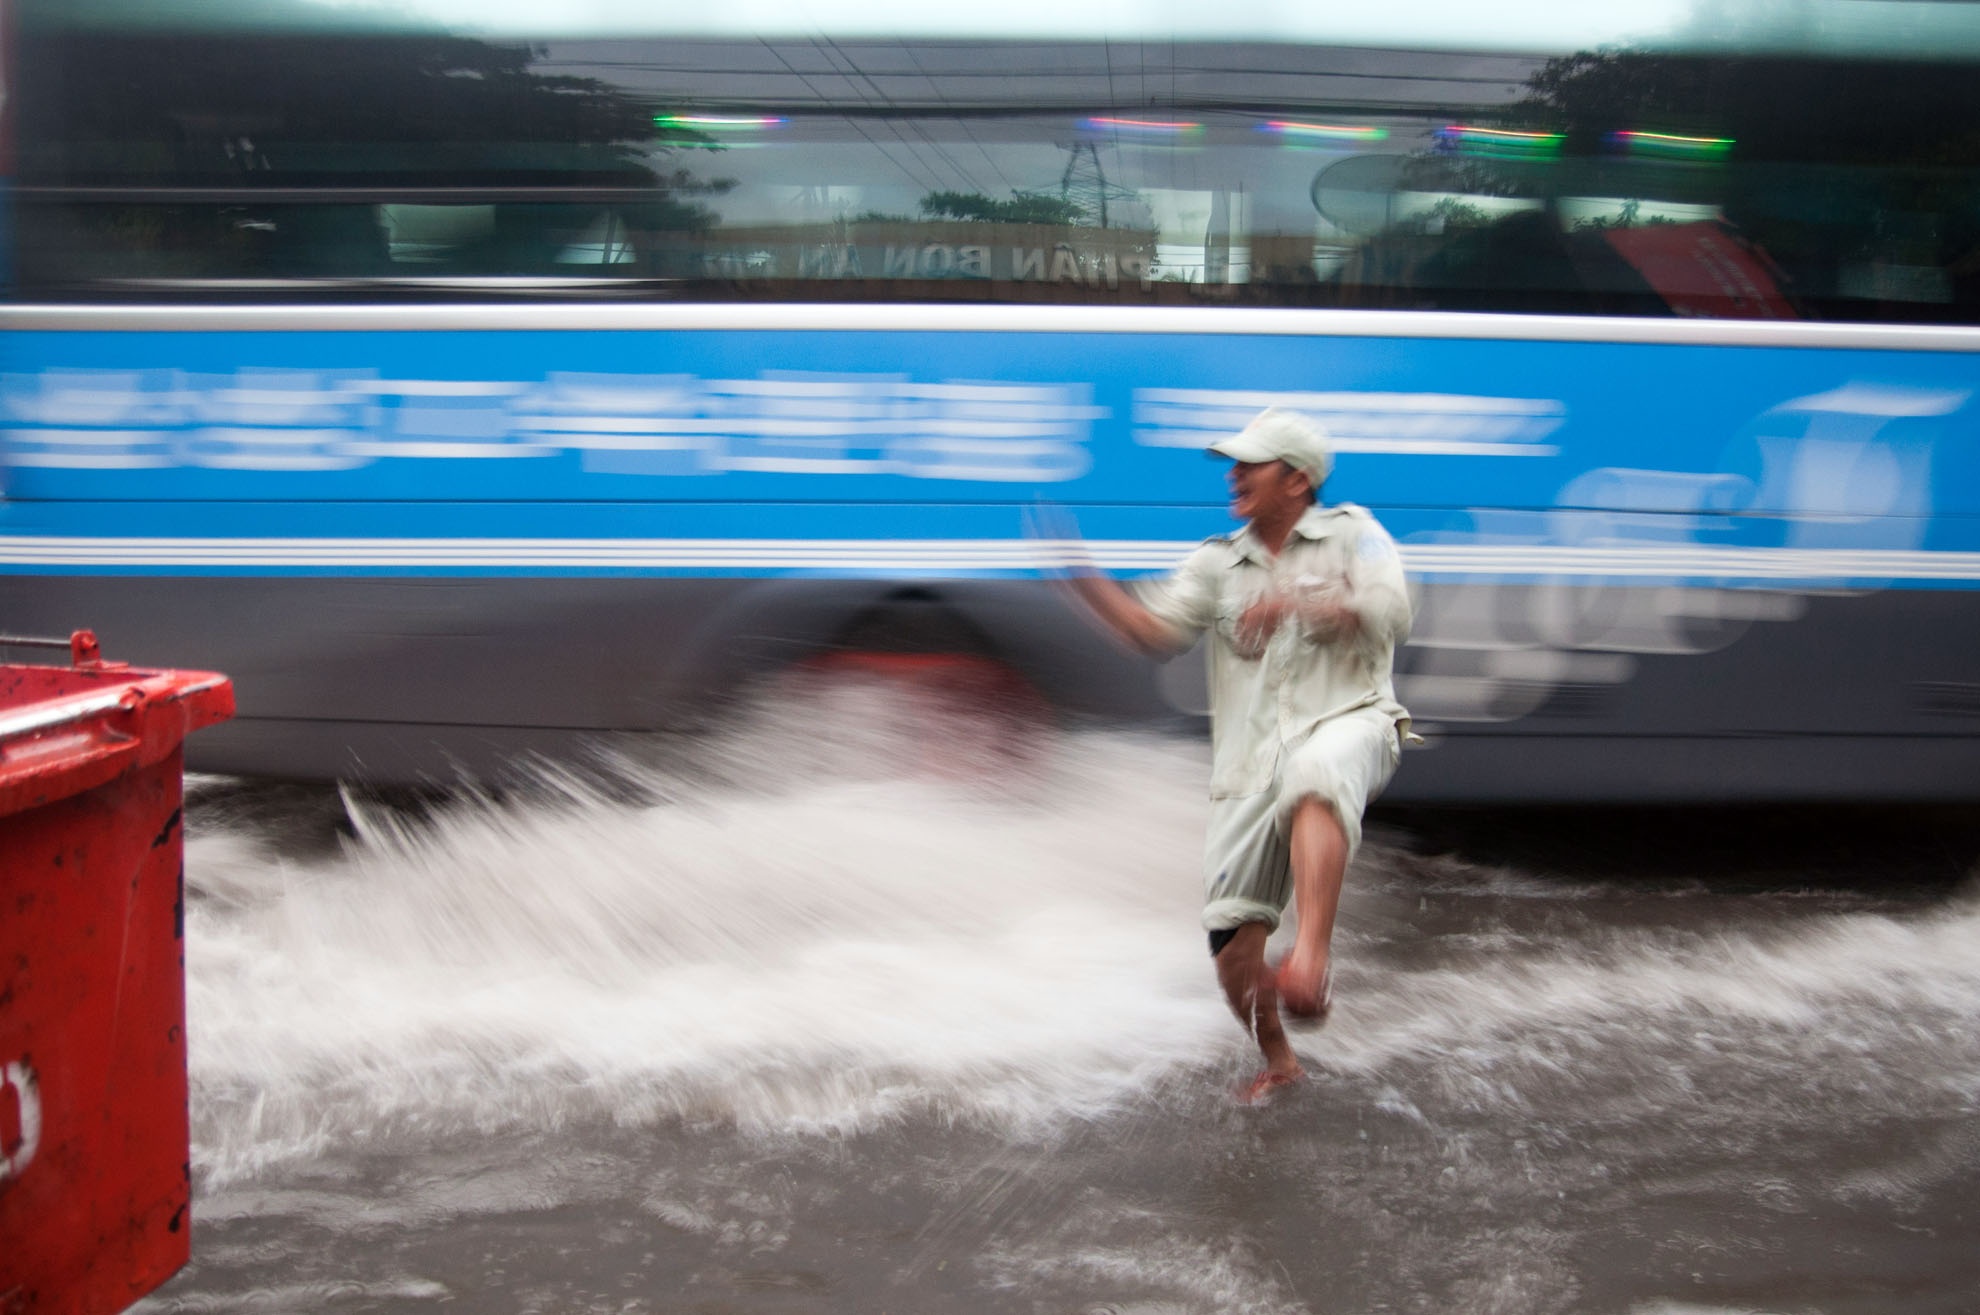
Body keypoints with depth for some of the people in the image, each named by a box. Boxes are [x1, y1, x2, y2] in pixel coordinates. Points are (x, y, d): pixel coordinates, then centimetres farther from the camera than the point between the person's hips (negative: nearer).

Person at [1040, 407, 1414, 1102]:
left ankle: (1312, 958, -54)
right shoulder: (1218, 561, 20)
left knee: (1313, 780, -43)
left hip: (1346, 723, -4)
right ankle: (1277, 1060, 22)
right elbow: (1154, 630, 7)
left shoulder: (1350, 534, 9)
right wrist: (1082, 577, -6)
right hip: (1250, 760, 5)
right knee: (1229, 931, -2)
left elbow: (1390, 613, -8)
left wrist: (1294, 603, -21)